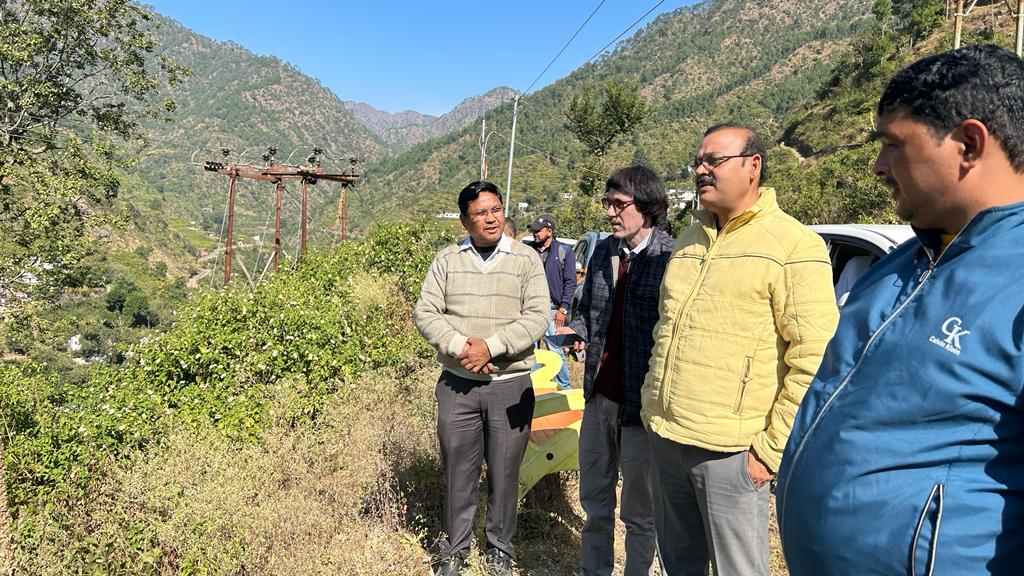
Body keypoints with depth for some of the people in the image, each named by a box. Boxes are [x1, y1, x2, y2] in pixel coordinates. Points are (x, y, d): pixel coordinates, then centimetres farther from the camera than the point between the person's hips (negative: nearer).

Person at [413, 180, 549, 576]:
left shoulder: (526, 259, -1)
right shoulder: (446, 259, 4)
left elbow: (537, 317, -8)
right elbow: (425, 313, 0)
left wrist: (490, 346, -17)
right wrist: (459, 347, -15)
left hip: (511, 385, -1)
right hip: (457, 384, 1)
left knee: (504, 472, 11)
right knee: (458, 470, 11)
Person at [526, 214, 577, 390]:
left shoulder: (565, 251, 0)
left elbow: (570, 283, -2)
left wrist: (563, 309, -8)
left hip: (552, 310, -4)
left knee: (555, 350, -1)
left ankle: (564, 387, 13)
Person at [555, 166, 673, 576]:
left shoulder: (670, 257, -15)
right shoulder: (603, 251, 6)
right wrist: (575, 331, -3)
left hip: (641, 404, -6)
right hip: (599, 396, 7)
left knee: (639, 509, 12)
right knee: (594, 499, 22)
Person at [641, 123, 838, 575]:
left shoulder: (793, 245, -8)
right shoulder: (689, 238, 12)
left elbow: (812, 361, -12)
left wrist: (771, 449, -13)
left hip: (728, 450, -6)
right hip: (665, 437, 6)